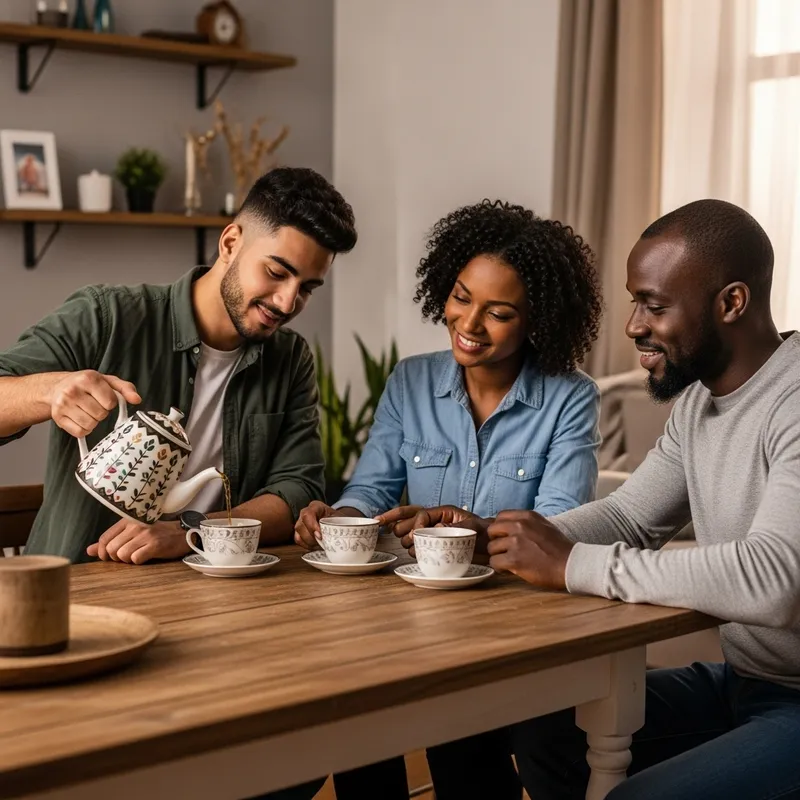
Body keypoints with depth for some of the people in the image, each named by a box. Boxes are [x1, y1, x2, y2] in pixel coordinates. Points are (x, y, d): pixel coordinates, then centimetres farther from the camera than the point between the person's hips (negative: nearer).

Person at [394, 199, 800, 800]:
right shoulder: (699, 399, 8)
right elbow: (628, 517, 13)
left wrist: (573, 565, -28)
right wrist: (494, 537, -5)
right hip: (740, 681, 9)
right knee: (544, 727, 6)